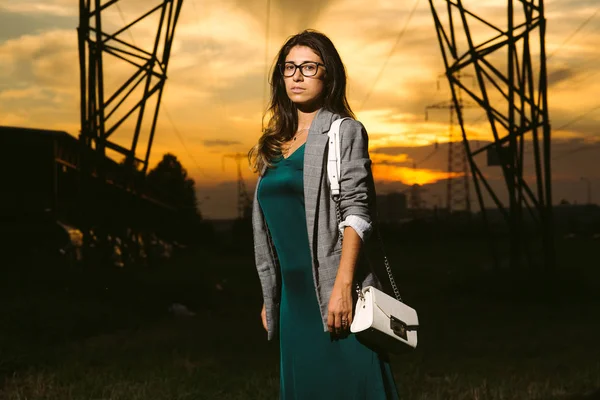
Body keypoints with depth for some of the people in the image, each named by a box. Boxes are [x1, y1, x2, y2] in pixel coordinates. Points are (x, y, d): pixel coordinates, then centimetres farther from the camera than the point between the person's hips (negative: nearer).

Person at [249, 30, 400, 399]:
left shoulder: (344, 132, -1)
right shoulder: (277, 143, 17)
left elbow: (356, 213, -11)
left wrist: (342, 287, -21)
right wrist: (270, 298, 16)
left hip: (335, 298, -6)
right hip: (293, 297, 6)